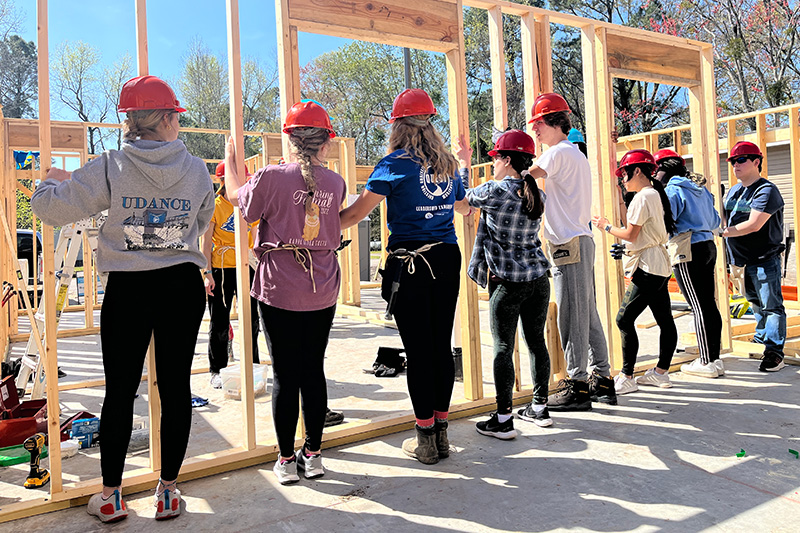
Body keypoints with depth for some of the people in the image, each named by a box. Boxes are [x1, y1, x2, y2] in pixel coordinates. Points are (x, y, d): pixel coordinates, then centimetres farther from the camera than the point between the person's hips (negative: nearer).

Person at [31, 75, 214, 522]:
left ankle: (111, 495, 23)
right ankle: (168, 491, 19)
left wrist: (54, 181, 17)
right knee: (175, 386, 8)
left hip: (127, 289, -1)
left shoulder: (109, 168, -6)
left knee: (120, 390, 10)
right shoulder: (196, 170, -1)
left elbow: (50, 207, -4)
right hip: (182, 287, 1)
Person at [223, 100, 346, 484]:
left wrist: (229, 161, 28)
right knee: (314, 370, 11)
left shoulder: (272, 177, -8)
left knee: (285, 374, 4)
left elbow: (236, 197, 10)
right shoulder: (335, 183, 2)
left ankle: (286, 460, 14)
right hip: (322, 290, 3)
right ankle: (313, 453, 22)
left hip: (279, 290, -3)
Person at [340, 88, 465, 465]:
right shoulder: (448, 163, 11)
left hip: (410, 263, -5)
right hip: (447, 257, 6)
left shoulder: (396, 164, -6)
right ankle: (440, 432, 20)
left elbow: (356, 213, -8)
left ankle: (426, 440, 9)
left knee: (418, 350, 0)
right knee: (442, 346, 10)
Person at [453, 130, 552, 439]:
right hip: (538, 278, 6)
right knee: (536, 342, 14)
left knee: (503, 349, 0)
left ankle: (503, 420, 5)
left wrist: (463, 165, 19)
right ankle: (540, 408, 26)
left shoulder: (493, 191, -12)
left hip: (508, 283, -6)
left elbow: (461, 202, 6)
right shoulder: (537, 195, 6)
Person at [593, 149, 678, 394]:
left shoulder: (642, 197, -13)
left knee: (624, 319, -8)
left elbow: (630, 235, -12)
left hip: (647, 268, -10)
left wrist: (606, 226, 1)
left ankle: (626, 378, -5)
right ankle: (661, 372, 21)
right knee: (664, 319, 12)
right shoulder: (656, 194, 16)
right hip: (661, 266, 10)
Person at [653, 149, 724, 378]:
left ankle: (707, 363, 1)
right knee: (709, 302, 11)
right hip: (708, 246, 8)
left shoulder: (672, 191, -7)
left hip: (687, 250, -8)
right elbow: (715, 221, 22)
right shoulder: (701, 189, 17)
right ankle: (714, 358, 16)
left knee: (699, 306, -5)